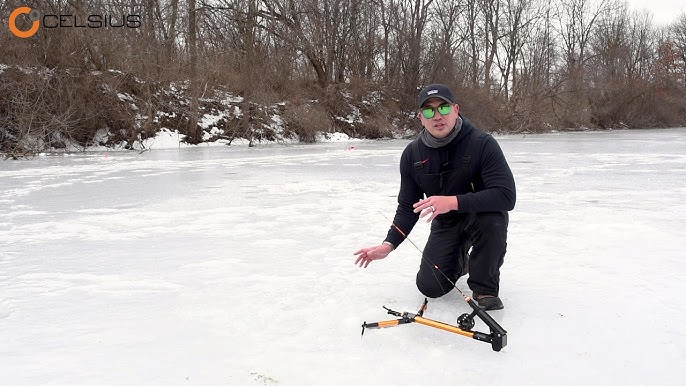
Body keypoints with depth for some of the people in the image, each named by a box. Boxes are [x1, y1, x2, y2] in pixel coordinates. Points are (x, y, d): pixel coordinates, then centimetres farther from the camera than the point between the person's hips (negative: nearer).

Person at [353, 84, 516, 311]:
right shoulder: (412, 155, -9)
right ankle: (460, 259, 28)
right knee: (429, 287, -9)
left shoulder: (482, 144, -23)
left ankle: (484, 287, -13)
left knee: (493, 217, -38)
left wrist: (454, 202, -43)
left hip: (481, 217, -4)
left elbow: (506, 196, -33)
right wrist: (388, 245, -13)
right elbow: (407, 207, -1)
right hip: (445, 224, 4)